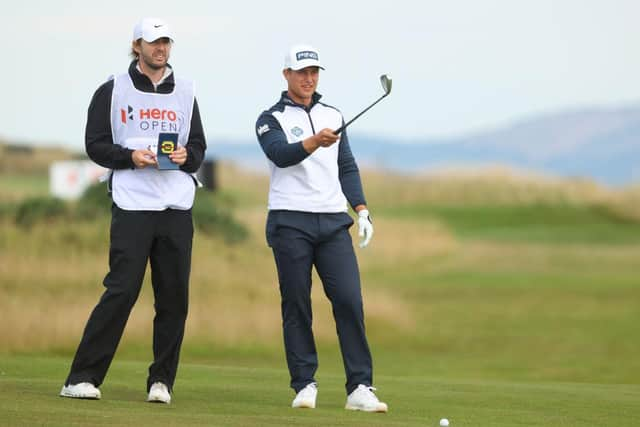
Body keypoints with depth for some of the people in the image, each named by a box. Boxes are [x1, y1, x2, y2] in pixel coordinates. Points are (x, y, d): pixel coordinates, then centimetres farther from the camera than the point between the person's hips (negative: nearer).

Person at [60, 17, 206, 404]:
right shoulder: (113, 91, 6)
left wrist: (186, 156, -5)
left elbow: (199, 147, 17)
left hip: (177, 208, 4)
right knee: (122, 291, -11)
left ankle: (162, 380, 10)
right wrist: (130, 156, -14)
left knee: (174, 296, 1)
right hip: (132, 207, -4)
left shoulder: (185, 93, 16)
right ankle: (82, 379, -9)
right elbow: (96, 144, 3)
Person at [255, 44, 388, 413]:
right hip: (290, 222, -3)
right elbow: (280, 155, -17)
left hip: (333, 221, 3)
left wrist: (361, 208, 8)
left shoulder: (333, 116, 19)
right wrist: (314, 143, -34)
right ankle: (305, 385, 5)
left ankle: (360, 388, -10)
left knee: (350, 300, -8)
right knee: (296, 306, -2)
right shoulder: (271, 119, 3)